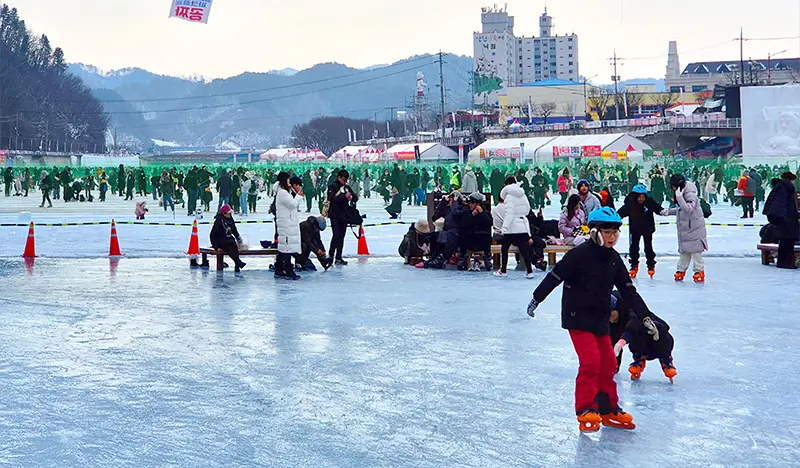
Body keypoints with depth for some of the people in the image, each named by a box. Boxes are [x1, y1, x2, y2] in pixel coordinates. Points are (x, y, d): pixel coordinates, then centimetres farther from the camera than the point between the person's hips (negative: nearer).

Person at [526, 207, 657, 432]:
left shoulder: (614, 260, 4)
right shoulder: (580, 255, -16)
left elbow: (629, 291, 8)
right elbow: (554, 277, -12)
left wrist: (645, 316, 4)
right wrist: (536, 299, -11)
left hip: (600, 319, 7)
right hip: (577, 317, -7)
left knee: (608, 362, 8)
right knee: (590, 361, -15)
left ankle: (609, 409, 20)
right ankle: (585, 410, -5)